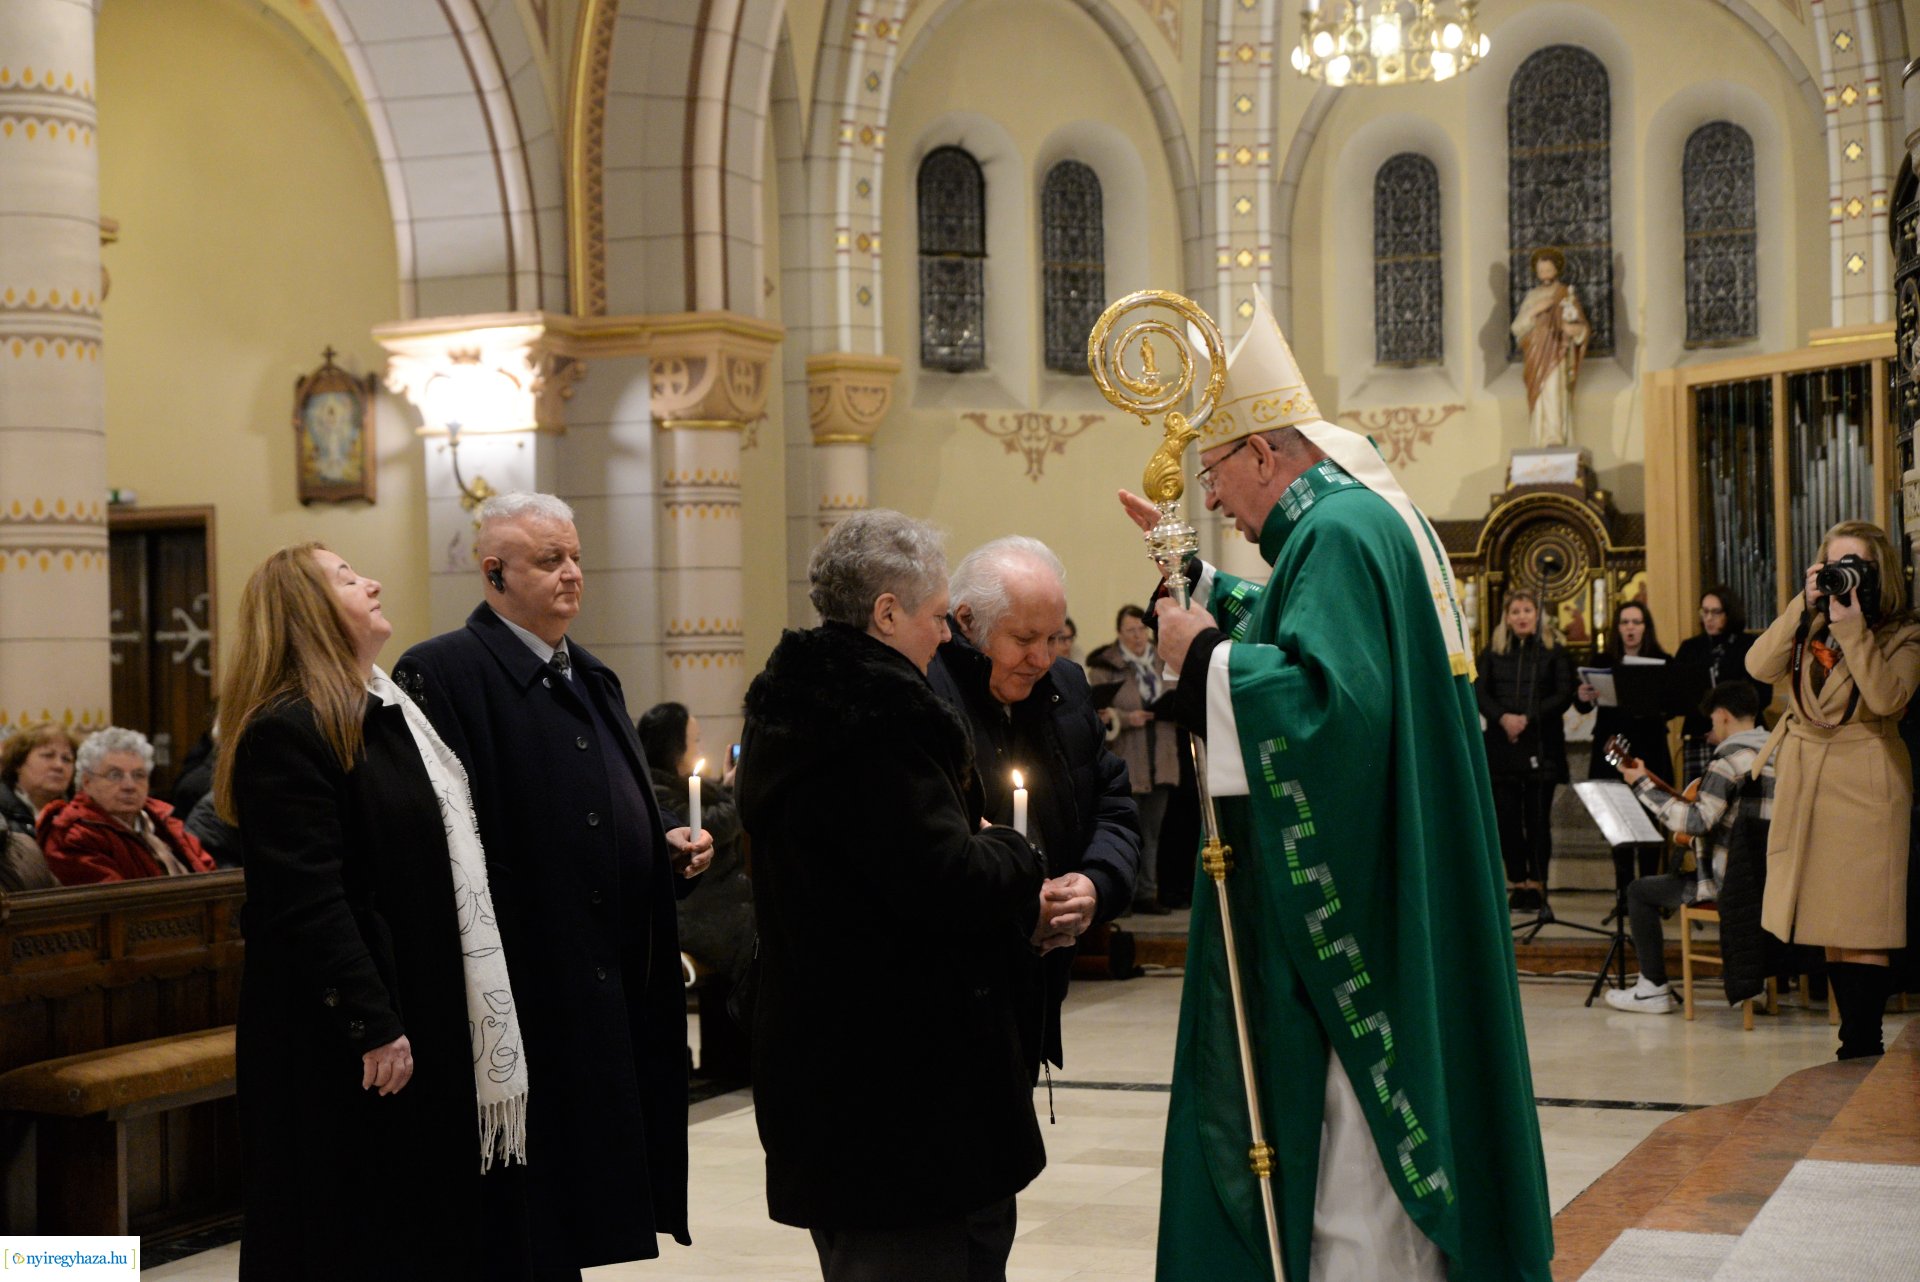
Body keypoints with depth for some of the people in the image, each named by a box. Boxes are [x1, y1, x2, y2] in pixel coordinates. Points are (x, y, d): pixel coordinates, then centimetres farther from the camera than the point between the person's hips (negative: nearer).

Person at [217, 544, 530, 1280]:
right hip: (339, 1036, -9)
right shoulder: (285, 732, -16)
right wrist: (372, 1026, -24)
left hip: (430, 1016, 9)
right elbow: (309, 902, -22)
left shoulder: (392, 713, 14)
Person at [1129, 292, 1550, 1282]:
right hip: (1382, 899, 11)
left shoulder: (1338, 532, -18)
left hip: (1348, 903, -11)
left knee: (1348, 1178, -3)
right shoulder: (1367, 516, 15)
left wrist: (1203, 657, -18)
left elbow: (1329, 700, -30)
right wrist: (1190, 570, 24)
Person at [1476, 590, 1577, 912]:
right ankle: (1517, 883, 7)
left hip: (1541, 745, -2)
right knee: (1506, 818, 0)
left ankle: (1536, 885, 3)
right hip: (1501, 747, 2)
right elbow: (1479, 692, 4)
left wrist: (1528, 718, -14)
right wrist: (1502, 718, -15)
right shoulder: (1492, 653, 12)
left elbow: (1564, 695, -3)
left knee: (1538, 819, -2)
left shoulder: (1554, 652, 6)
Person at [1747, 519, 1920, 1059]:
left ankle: (1862, 1050, -6)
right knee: (1829, 925, 7)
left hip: (1865, 785, -5)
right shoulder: (1808, 626, 14)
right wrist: (1805, 607, -8)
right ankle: (1856, 1047, 14)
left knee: (1862, 925, -9)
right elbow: (1760, 666, -4)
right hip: (1805, 784, 5)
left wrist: (1852, 626, -19)